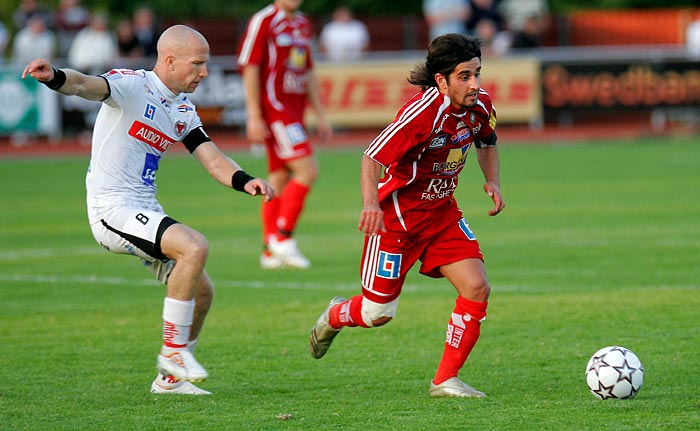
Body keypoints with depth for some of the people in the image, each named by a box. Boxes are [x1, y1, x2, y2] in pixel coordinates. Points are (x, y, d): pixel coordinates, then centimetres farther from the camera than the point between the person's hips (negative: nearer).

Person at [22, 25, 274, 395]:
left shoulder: (184, 110, 14)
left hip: (146, 211, 9)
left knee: (202, 292, 10)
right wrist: (55, 76, -53)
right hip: (112, 208, -9)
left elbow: (212, 160, 10)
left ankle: (169, 377, 25)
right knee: (194, 247, -27)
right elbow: (88, 85, -30)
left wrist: (245, 181, -10)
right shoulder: (132, 86, -12)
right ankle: (174, 349, -16)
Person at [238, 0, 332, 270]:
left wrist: (320, 116, 20)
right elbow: (250, 69, -11)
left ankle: (271, 251, 12)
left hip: (294, 113, 8)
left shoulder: (303, 25, 16)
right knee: (307, 171, -15)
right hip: (274, 110, -8)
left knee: (281, 180, 8)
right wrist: (255, 117, -16)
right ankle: (283, 239, -7)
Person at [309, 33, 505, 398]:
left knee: (477, 288, -12)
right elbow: (372, 157, -27)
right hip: (397, 215, -6)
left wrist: (492, 180, -1)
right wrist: (371, 202, -44)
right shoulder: (422, 112, -29)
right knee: (377, 314, 2)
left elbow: (486, 141, 17)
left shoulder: (480, 105, -7)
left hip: (442, 211, 6)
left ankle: (446, 380, -1)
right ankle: (334, 317, 39)